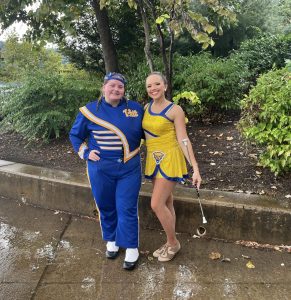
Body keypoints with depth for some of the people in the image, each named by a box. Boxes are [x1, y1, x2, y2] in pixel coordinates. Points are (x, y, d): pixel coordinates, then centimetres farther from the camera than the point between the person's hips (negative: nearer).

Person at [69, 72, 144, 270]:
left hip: (130, 168, 0)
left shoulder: (136, 109, 0)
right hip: (101, 169, 1)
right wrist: (86, 152, -3)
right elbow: (75, 135, 9)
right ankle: (112, 240, 36)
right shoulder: (90, 111, -2)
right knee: (106, 207, 14)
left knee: (127, 209, 2)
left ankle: (131, 248, 18)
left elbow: (145, 132, 15)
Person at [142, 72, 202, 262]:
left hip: (169, 160, -6)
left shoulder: (175, 110, -13)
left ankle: (173, 243, 16)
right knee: (166, 203, 16)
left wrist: (196, 168, -20)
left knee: (157, 204, -8)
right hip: (154, 160, 6)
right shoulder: (147, 108, 5)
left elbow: (183, 140, -16)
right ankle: (171, 243, 31)